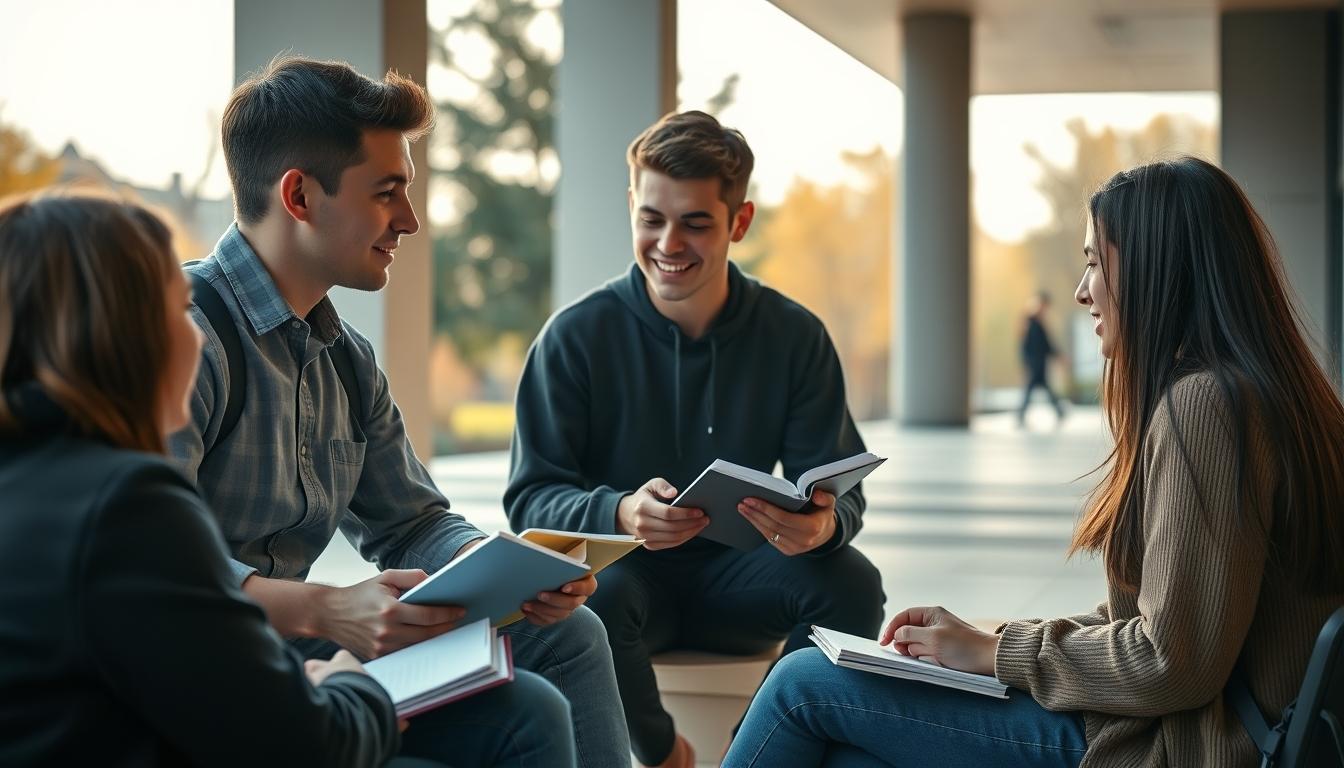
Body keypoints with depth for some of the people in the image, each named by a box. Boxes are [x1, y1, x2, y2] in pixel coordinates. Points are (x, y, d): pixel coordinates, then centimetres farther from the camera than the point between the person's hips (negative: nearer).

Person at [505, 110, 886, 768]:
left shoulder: (795, 337, -3)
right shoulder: (575, 336, -8)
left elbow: (840, 489, -4)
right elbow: (530, 497, -11)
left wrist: (824, 523, -31)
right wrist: (619, 514, -34)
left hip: (734, 577, 2)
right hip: (626, 571, -1)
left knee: (851, 583, -27)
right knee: (594, 593, -35)